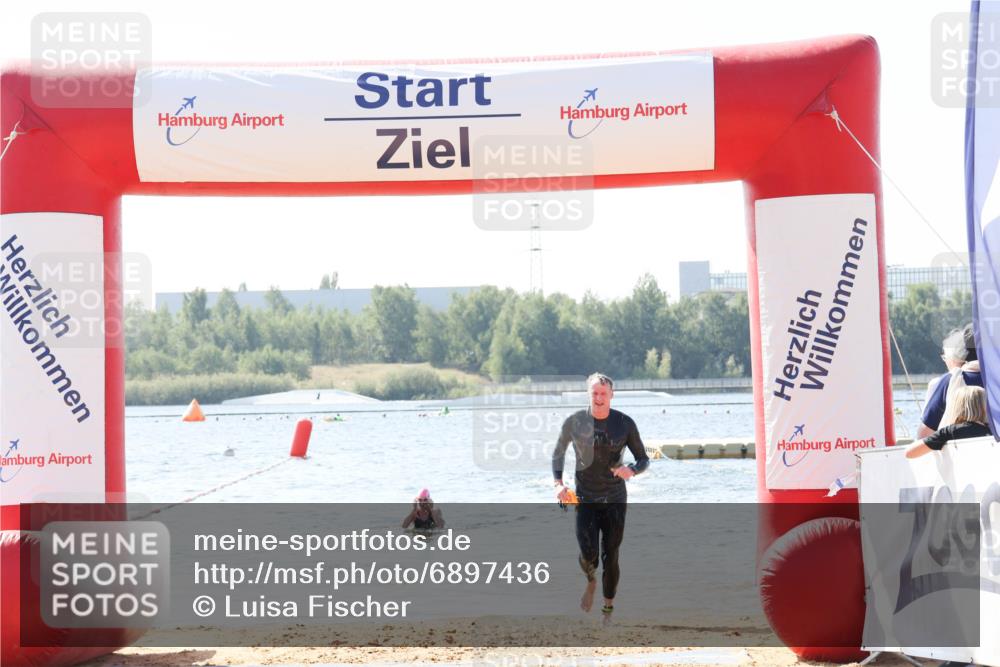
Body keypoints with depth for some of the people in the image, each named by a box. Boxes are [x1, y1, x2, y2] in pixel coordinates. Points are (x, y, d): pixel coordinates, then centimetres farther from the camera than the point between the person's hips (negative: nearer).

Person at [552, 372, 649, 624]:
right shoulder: (575, 422, -5)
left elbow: (643, 459, 2)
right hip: (585, 499, -1)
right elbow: (558, 453, 10)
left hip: (615, 500, 1)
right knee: (588, 555, -14)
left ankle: (608, 611, 21)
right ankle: (591, 581, 23)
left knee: (611, 558, 3)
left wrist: (632, 470, -21)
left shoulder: (625, 423, -5)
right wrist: (558, 483, -5)